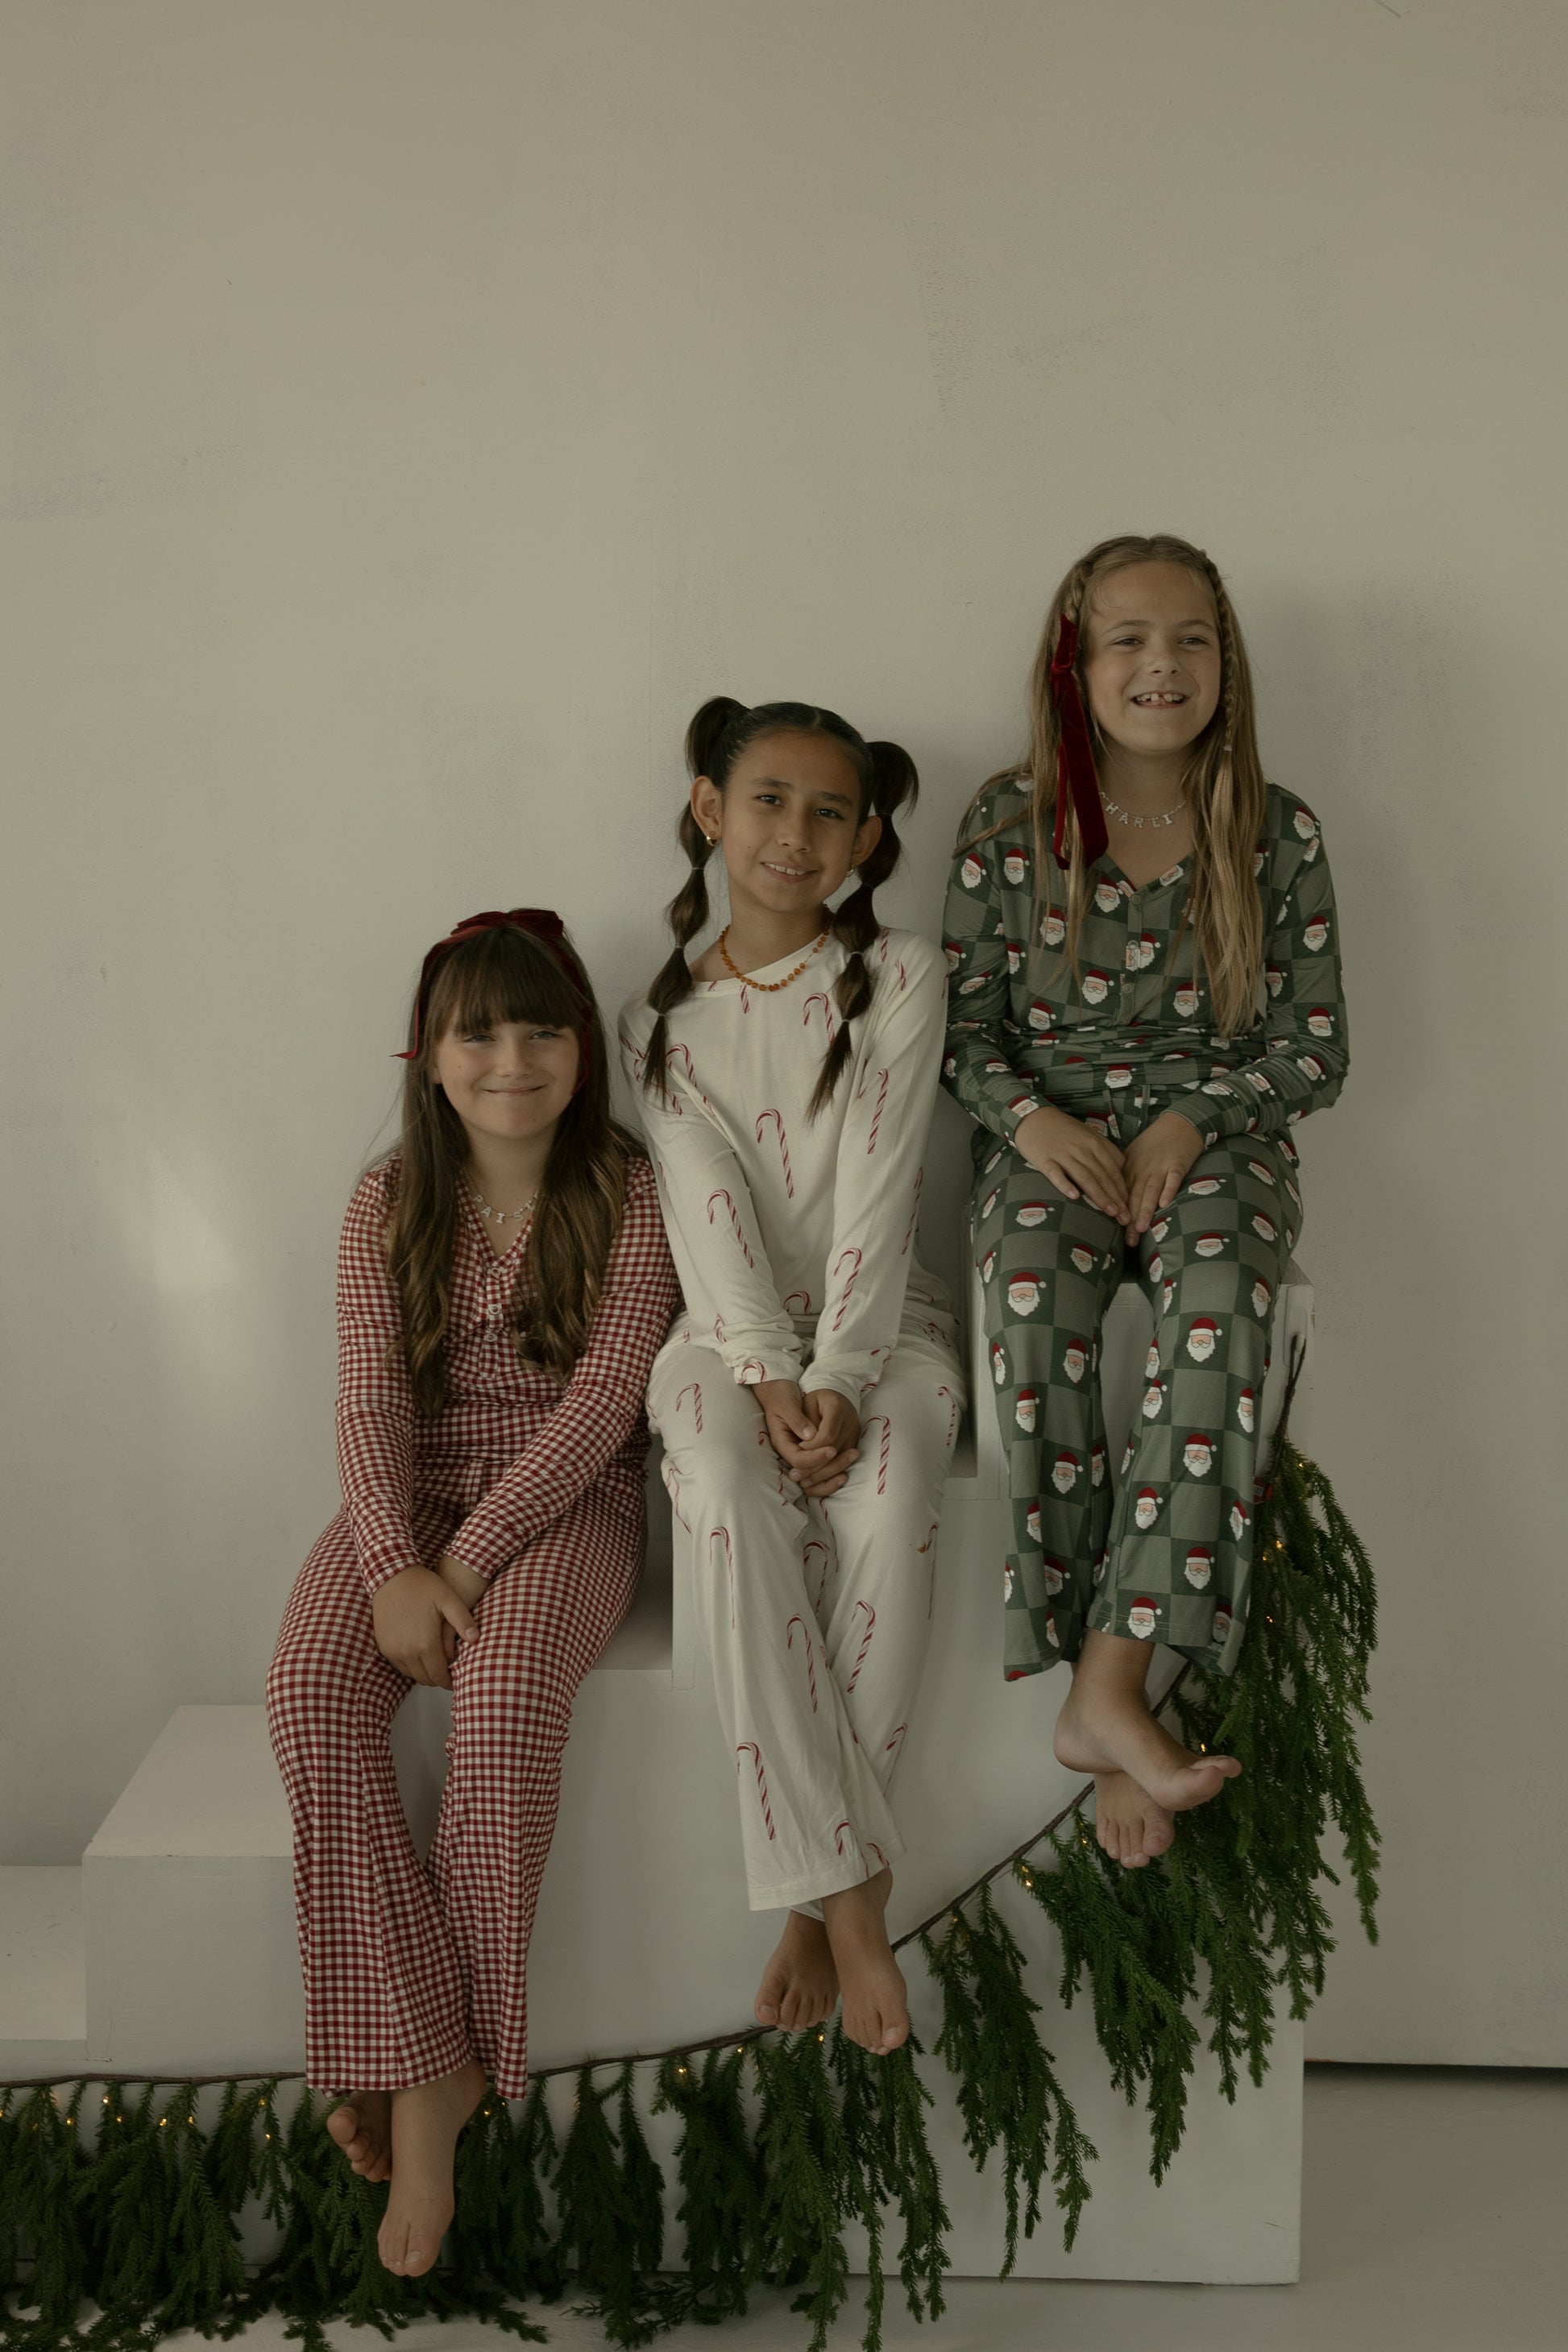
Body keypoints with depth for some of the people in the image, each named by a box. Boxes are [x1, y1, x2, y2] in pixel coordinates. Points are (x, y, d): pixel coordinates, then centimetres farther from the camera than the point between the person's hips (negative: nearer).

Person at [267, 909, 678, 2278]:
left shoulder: (628, 1195, -3)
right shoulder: (390, 1205, 6)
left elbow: (605, 1394, -11)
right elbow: (372, 1399, -3)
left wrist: (472, 1556, -20)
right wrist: (394, 1565, -21)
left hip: (564, 1502, -3)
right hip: (409, 1500, 3)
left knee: (505, 1694, -33)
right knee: (312, 1695, -27)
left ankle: (442, 2069, -18)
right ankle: (415, 2059, -23)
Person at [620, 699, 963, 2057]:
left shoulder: (900, 981, 4)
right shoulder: (664, 1020, 9)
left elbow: (876, 1197, -8)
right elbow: (711, 1222, -4)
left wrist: (841, 1383, -20)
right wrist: (772, 1381, -20)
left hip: (881, 1324, -1)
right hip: (734, 1333, 1)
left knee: (888, 1493, -35)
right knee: (732, 1495, -34)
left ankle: (818, 1892, -26)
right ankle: (851, 1892, -30)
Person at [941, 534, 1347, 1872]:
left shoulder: (1279, 834, 3)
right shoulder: (1010, 824, 3)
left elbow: (1315, 1046, 5)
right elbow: (967, 1022, 7)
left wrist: (1194, 1120, -12)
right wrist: (1032, 1117, -13)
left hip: (1216, 1132, 0)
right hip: (1049, 1134, 0)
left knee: (1218, 1295, -36)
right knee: (1034, 1301, -35)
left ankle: (1110, 1688, -39)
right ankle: (1100, 1688, -30)